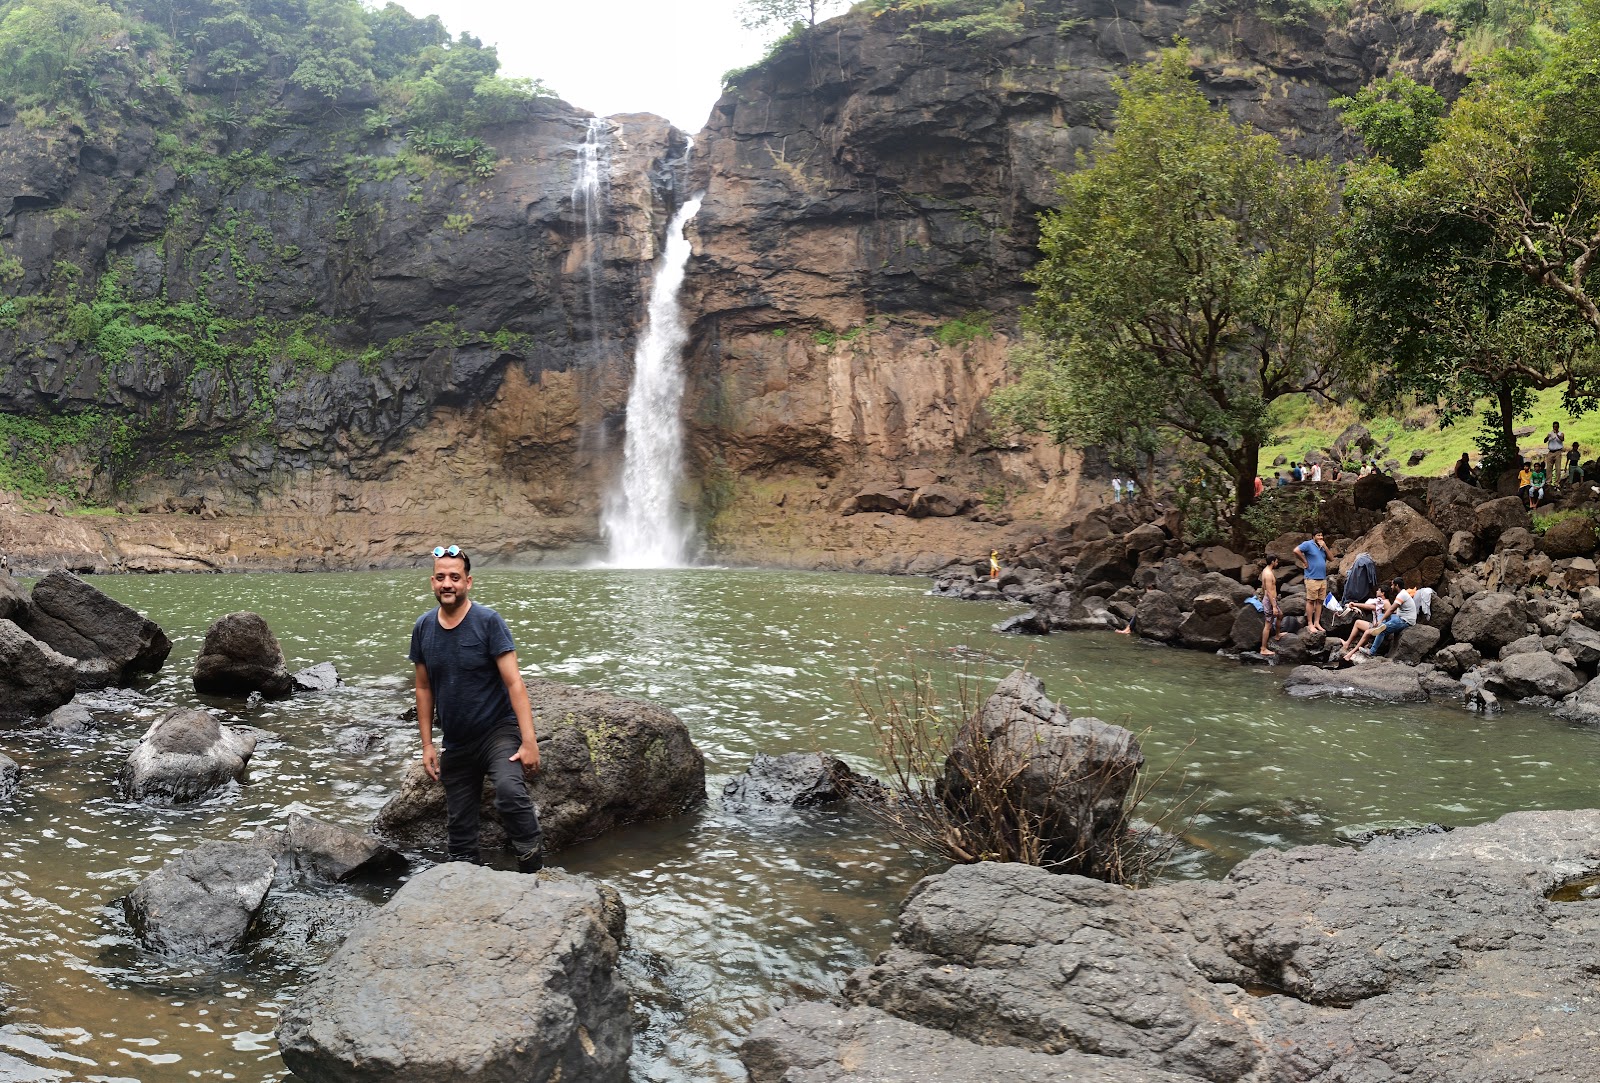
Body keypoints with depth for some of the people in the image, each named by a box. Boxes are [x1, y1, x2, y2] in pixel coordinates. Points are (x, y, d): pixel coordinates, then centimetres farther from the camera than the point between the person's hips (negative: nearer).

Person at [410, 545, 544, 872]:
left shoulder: (488, 621, -12)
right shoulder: (423, 628, 2)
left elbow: (513, 682, -16)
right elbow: (424, 688, 10)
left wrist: (529, 740, -23)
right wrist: (427, 744, 6)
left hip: (498, 730, -5)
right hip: (455, 743, 5)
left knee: (510, 792, -32)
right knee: (459, 826, 10)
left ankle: (535, 870, -21)